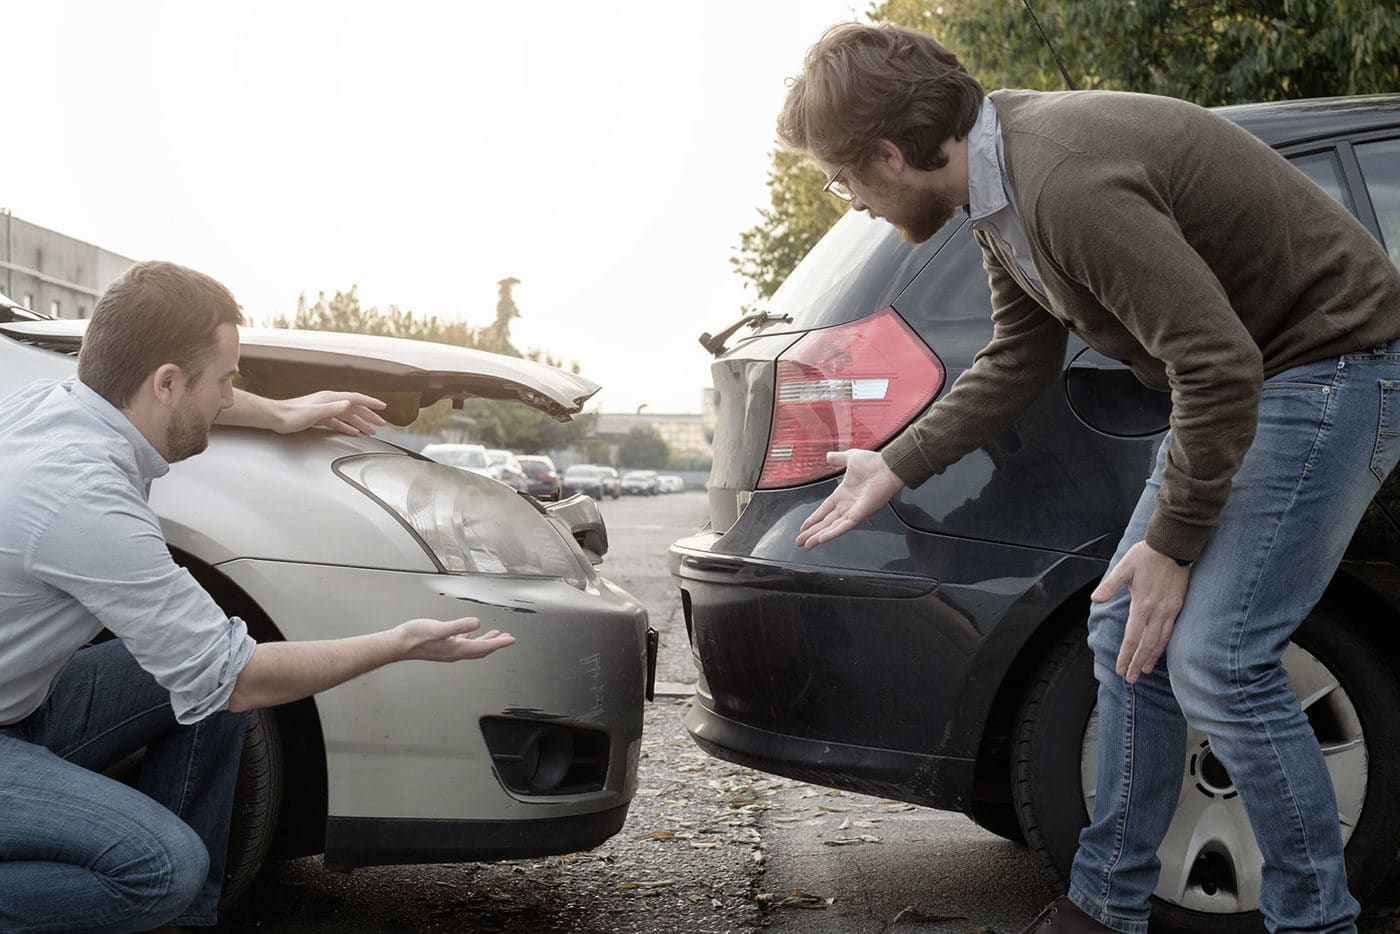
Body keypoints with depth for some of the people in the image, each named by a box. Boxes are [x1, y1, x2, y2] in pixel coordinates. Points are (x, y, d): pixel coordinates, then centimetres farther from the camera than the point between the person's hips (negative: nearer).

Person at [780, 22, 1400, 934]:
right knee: (1128, 632, 8)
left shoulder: (1069, 186, -31)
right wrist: (894, 469, 17)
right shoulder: (1003, 179, 2)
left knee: (1214, 657, -15)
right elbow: (1019, 362, 15)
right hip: (1239, 371, 10)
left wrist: (1171, 544, -18)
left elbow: (1221, 370, -29)